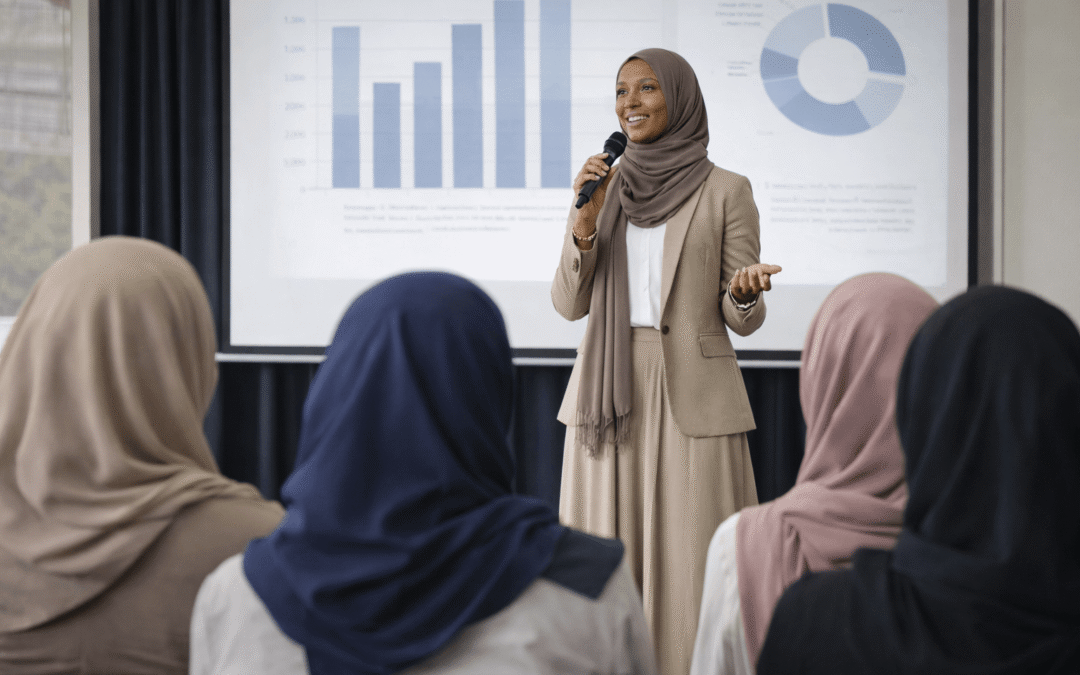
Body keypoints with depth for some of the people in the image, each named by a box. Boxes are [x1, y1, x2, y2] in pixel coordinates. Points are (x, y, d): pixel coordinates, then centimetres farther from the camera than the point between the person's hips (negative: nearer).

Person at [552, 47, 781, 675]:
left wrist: (746, 292, -23)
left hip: (692, 398, -3)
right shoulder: (604, 187, 10)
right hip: (609, 394, 3)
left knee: (694, 567, -5)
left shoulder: (727, 190, 0)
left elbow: (742, 319, 0)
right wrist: (586, 220, -11)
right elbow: (570, 303, 4)